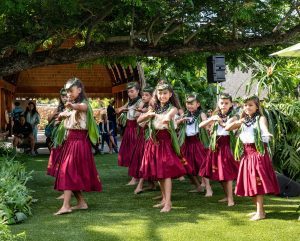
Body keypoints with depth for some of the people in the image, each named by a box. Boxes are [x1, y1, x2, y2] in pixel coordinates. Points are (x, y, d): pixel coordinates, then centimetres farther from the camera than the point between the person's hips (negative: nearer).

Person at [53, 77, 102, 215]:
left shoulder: (83, 104, -9)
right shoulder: (69, 107, 17)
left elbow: (81, 107, -34)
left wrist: (72, 106, -56)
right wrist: (61, 115, -1)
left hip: (79, 141, -8)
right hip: (69, 141, 8)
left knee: (67, 171, -16)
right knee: (72, 173, 9)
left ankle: (66, 206, -19)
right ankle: (81, 202, 17)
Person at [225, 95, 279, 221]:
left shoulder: (260, 118, -5)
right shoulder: (243, 121, 14)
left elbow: (264, 126, -29)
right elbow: (226, 128, 12)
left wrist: (266, 133, -52)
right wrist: (236, 122, -7)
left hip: (258, 153, -7)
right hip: (246, 154, 7)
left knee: (258, 182, -9)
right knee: (250, 183, 10)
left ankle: (260, 212, -4)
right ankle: (259, 209, 22)